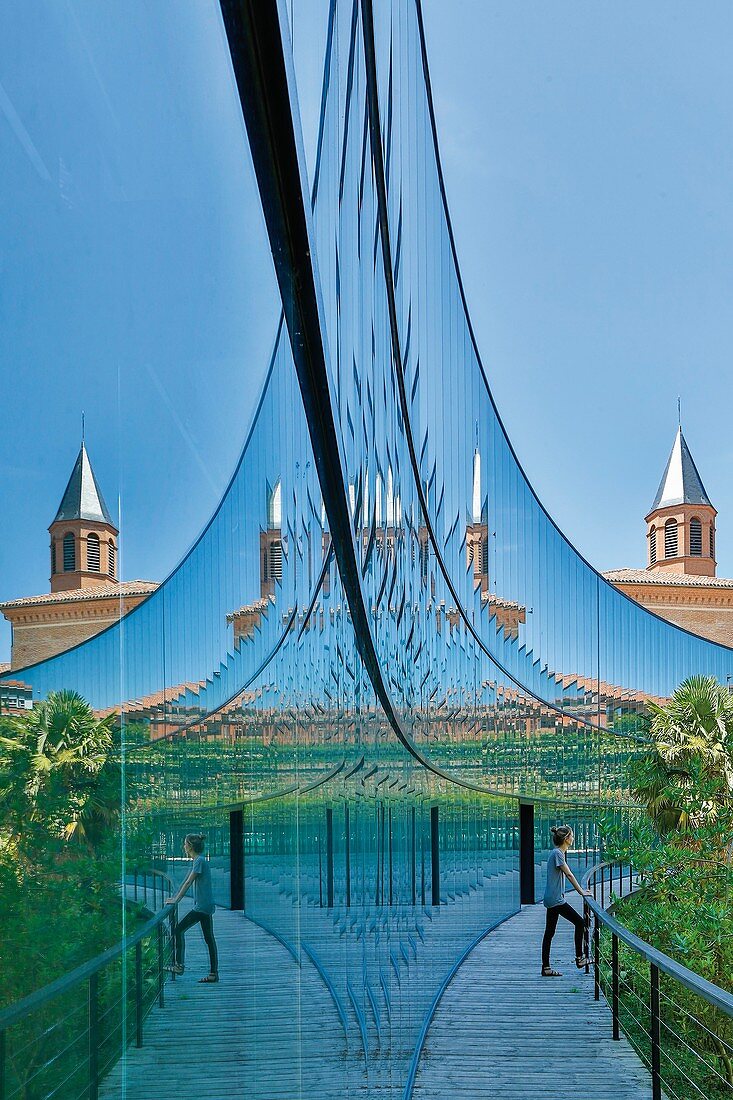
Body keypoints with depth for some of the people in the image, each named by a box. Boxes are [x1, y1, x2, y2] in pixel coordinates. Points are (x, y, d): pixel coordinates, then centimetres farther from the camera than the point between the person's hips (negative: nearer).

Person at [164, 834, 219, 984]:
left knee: (179, 929, -4)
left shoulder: (200, 861, -14)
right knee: (209, 939, 7)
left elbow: (188, 882, -16)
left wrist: (176, 900, -14)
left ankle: (179, 965, -1)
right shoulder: (197, 861, 16)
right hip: (204, 906, 10)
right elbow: (186, 881, 19)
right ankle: (213, 973, 8)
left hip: (202, 906, -10)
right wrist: (175, 898, 17)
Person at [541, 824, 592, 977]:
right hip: (556, 900, -10)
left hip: (551, 899, 10)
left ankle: (546, 968, 12)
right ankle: (579, 958, 4)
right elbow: (569, 874, -14)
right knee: (579, 922, -2)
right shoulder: (557, 853, -15)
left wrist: (581, 890, 18)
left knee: (549, 933, 10)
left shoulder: (557, 853, 14)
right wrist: (581, 892, -8)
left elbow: (566, 875, 19)